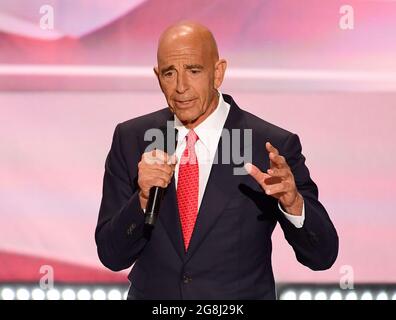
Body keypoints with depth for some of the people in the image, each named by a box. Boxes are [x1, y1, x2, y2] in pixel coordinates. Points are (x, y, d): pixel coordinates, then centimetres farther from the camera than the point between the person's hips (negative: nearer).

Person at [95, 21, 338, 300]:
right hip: (152, 295, 2)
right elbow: (111, 255, -8)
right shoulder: (130, 139, -6)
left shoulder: (274, 147, -13)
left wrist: (293, 203, -31)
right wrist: (143, 199, -25)